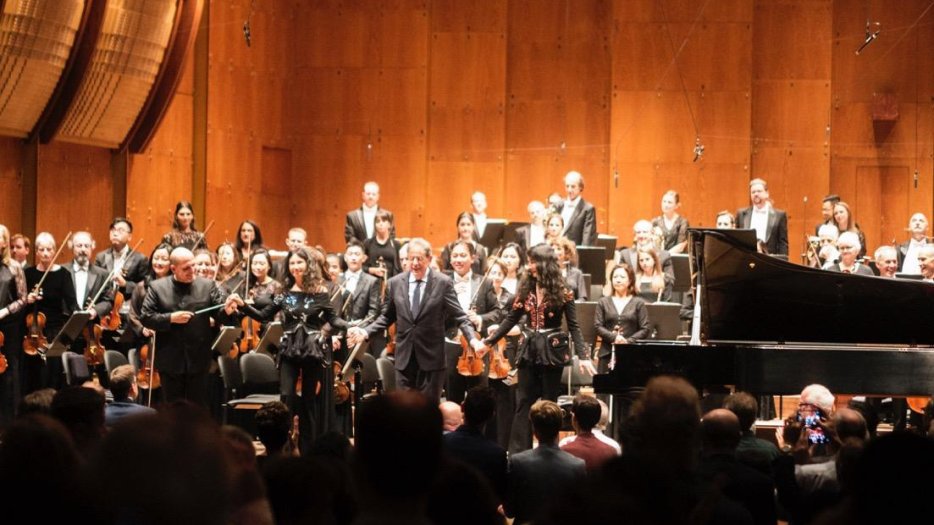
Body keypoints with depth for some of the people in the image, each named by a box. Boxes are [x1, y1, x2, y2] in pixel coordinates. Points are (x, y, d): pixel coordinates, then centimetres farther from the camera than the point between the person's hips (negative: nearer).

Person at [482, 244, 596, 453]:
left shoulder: (561, 292, -7)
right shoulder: (526, 288, 4)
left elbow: (573, 326, -8)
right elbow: (511, 319, 9)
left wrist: (583, 356, -17)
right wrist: (489, 341, 4)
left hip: (552, 350, -4)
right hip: (529, 350, 4)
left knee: (549, 402, 4)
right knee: (524, 402, 4)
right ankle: (518, 452, 5)